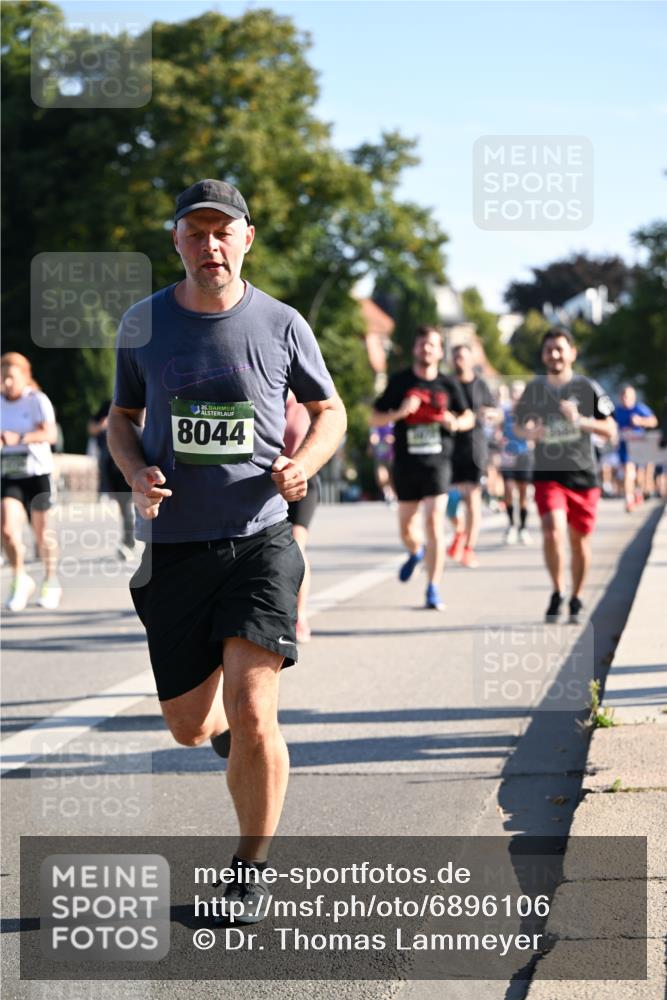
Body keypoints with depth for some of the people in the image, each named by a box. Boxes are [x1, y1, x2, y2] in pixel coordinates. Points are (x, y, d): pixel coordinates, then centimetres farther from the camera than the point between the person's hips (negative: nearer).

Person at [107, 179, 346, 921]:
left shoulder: (280, 324, 0)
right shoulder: (144, 323, 3)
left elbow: (328, 410, 13)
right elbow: (121, 416, 16)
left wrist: (305, 463, -8)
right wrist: (136, 473, -6)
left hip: (259, 535, -2)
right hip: (174, 546, 2)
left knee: (252, 714, -16)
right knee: (190, 726, 8)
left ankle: (251, 868, 4)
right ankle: (232, 728, 47)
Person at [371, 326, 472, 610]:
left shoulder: (448, 385, 4)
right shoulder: (400, 381, 3)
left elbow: (469, 417, 15)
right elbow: (375, 418, 5)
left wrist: (455, 423, -8)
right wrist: (399, 412, -14)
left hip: (437, 461, -1)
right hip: (406, 462, 1)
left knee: (434, 524, -12)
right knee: (406, 526, 10)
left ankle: (433, 590, -7)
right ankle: (416, 553, 46)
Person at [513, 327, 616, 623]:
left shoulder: (587, 387, -3)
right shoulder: (534, 388, 3)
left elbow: (610, 430, -4)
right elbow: (518, 425, 15)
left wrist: (580, 420, -20)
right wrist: (529, 432, -9)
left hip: (583, 474, 0)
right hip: (547, 474, 0)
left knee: (579, 540, 7)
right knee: (552, 531, -19)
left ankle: (576, 599, 26)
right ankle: (557, 593, 1)